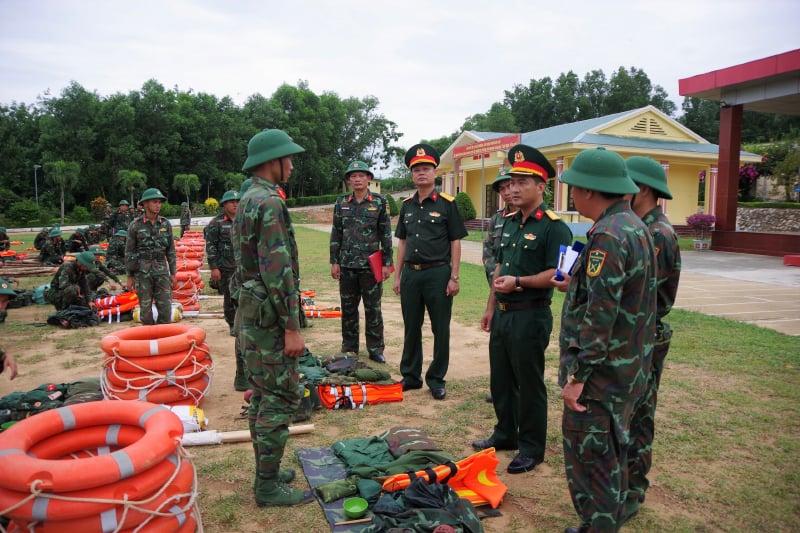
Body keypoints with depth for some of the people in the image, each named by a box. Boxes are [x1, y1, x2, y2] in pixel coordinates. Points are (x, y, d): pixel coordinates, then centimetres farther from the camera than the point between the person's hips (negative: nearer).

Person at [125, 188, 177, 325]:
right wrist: (130, 276, -1)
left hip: (162, 270, 2)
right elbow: (129, 252, 1)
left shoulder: (166, 224, 5)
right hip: (142, 272, -2)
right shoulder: (135, 225, -2)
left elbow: (171, 250, 9)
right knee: (145, 309, 3)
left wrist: (173, 273, 7)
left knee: (165, 308, -1)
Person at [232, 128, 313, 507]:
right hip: (269, 314, -10)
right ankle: (268, 486, 7)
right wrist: (292, 328, -21)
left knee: (262, 394, 16)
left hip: (250, 309, 10)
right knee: (281, 397, -3)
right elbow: (277, 270, -24)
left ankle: (266, 471, 27)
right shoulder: (270, 203, -18)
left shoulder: (246, 201, 14)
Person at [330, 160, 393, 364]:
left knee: (373, 309, 4)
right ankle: (349, 348, 23)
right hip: (347, 265, 3)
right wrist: (334, 262, 4)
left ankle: (375, 349, 16)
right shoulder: (341, 202, 7)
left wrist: (387, 263, -4)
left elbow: (386, 234, 0)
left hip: (371, 265, -2)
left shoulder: (379, 202, 0)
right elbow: (336, 233, 8)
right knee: (348, 308, 10)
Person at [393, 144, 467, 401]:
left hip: (438, 273, -4)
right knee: (411, 327, 12)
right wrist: (398, 275, 10)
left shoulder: (447, 203, -4)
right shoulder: (407, 205, 10)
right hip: (410, 273, 5)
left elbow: (455, 242, -5)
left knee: (440, 329, 5)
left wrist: (454, 277, -10)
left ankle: (436, 380, 18)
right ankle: (411, 376, 26)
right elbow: (402, 242, 15)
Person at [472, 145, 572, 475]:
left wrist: (518, 282, -26)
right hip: (503, 314, 8)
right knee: (500, 379, 18)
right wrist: (491, 307, 17)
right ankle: (505, 434, 35)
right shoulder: (509, 222, 12)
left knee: (529, 384, 4)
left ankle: (532, 448, 20)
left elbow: (558, 274, -20)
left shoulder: (554, 227, -14)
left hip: (531, 316, -8)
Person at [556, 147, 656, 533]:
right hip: (627, 371, 10)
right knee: (611, 456, 21)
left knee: (588, 459, 2)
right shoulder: (635, 226, 10)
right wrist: (577, 282, 17)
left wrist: (578, 376, -21)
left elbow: (600, 316, -25)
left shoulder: (608, 236, -22)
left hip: (601, 374, -10)